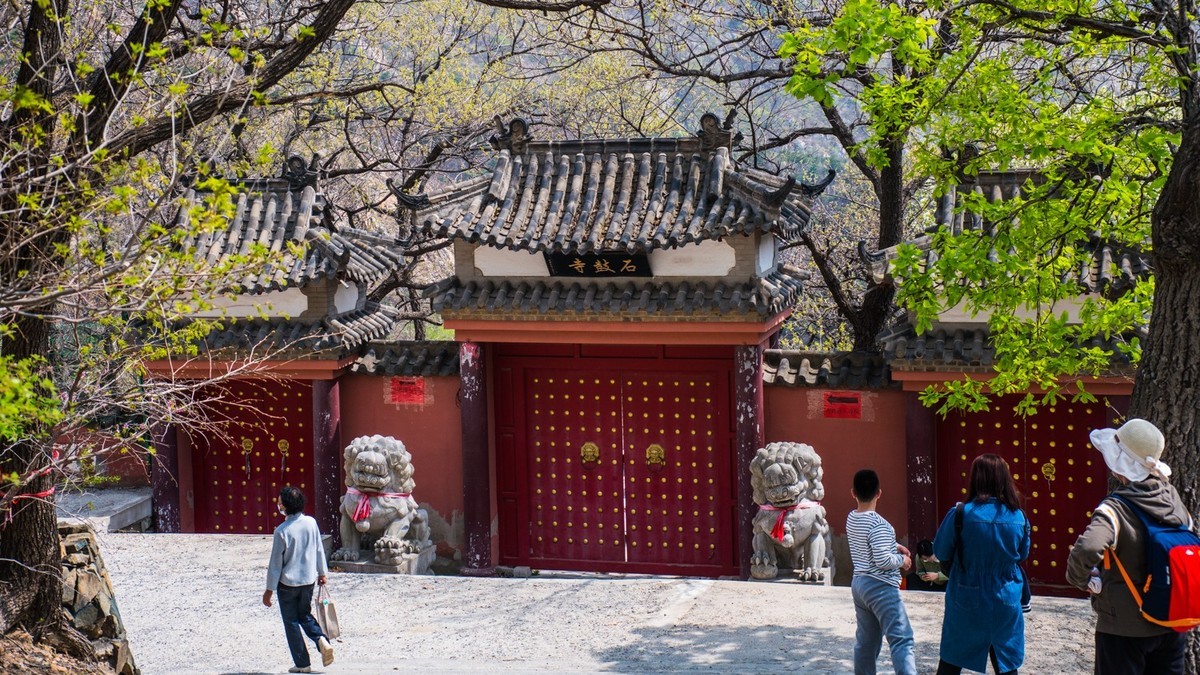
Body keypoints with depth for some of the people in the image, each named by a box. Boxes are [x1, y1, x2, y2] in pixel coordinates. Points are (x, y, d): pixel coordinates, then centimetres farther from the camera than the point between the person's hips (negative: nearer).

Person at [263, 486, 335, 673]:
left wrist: (269, 589, -4)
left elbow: (276, 562, -13)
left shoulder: (282, 531, -19)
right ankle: (321, 639, -3)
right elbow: (319, 550, 5)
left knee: (291, 622, 9)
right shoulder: (311, 522, -5)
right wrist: (322, 572, 20)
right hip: (309, 580, 5)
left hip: (288, 582, -5)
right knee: (305, 615, 23)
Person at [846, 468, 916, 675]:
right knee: (901, 640, -12)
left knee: (866, 641, 15)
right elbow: (883, 561, -23)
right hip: (881, 588, -9)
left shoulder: (851, 519, 7)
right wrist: (903, 560, -4)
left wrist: (895, 546, 12)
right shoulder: (878, 524, -19)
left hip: (859, 583, 9)